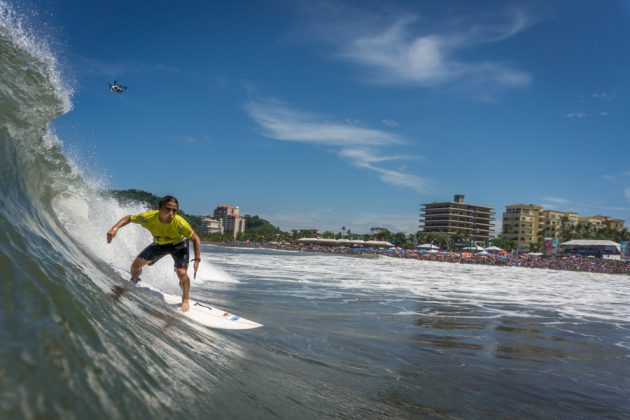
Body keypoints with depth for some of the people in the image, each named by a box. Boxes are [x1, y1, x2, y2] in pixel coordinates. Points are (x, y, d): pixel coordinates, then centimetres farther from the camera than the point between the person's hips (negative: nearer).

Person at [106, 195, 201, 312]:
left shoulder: (180, 223, -41)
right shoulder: (148, 217, -36)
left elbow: (196, 239, -27)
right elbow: (129, 218, -15)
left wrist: (197, 260, -35)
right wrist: (115, 228, -31)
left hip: (179, 244, -3)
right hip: (159, 244, 3)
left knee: (182, 273, -20)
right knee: (136, 264, 7)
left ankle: (185, 300, 7)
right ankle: (133, 282, 43)